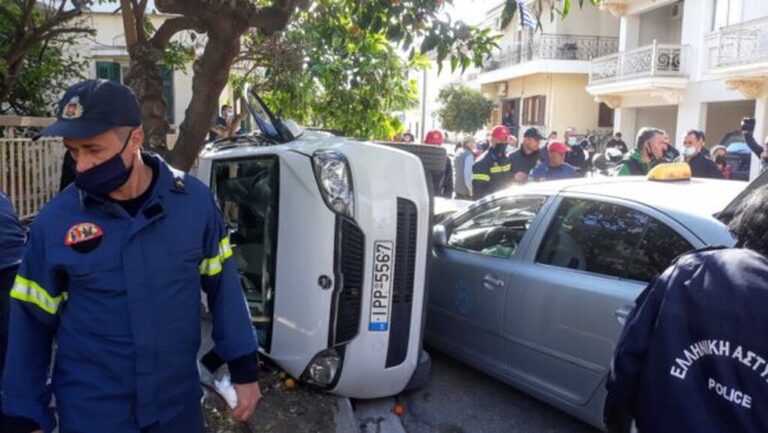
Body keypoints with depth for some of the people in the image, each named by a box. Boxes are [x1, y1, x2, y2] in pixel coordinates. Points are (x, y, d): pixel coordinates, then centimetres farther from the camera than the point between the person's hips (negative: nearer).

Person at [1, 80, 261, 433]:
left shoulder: (195, 200, -10)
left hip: (179, 403, 1)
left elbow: (223, 288, -1)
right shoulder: (54, 219, -9)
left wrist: (244, 370, 1)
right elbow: (32, 322, 0)